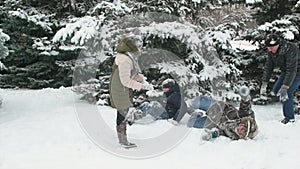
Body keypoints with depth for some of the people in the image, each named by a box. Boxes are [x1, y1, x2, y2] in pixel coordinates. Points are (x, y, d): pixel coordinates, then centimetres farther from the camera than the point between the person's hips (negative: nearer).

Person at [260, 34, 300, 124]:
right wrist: (264, 83, -12)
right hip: (286, 71, 8)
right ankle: (291, 105, 25)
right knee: (276, 90, 5)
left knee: (287, 92, -20)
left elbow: (292, 70, -38)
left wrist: (285, 87, -42)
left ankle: (289, 117, -6)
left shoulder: (290, 50, -36)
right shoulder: (271, 51, -12)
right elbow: (268, 67, -6)